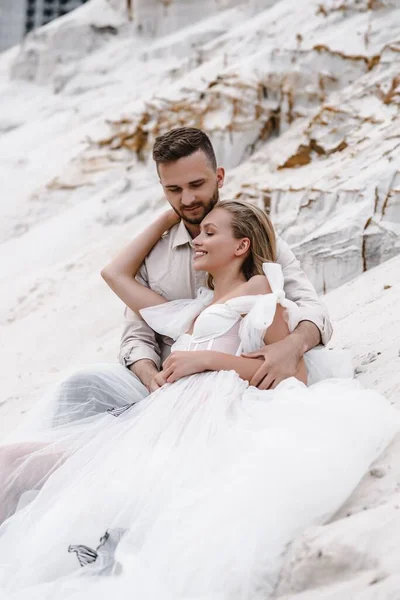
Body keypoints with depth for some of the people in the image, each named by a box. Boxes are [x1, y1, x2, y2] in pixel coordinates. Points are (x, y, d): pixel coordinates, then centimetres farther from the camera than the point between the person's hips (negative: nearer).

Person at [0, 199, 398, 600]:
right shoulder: (191, 311, 31)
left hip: (215, 414, -7)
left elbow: (295, 374, -1)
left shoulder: (258, 289, 12)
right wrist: (168, 219, 39)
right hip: (163, 414, 7)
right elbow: (115, 273, 40)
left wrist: (206, 359, -5)